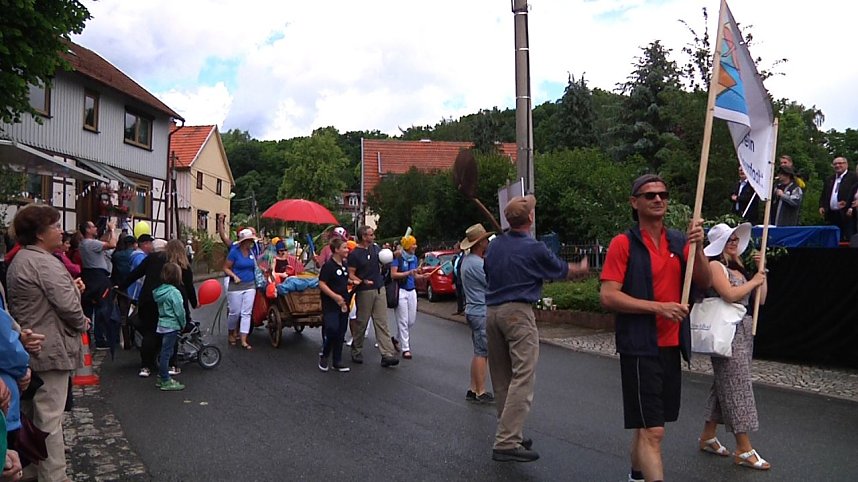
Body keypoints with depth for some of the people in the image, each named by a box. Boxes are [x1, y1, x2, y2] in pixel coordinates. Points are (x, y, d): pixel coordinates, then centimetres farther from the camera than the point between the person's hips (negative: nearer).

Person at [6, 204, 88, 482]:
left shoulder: (19, 261, 15)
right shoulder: (45, 263, -19)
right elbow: (68, 304, -24)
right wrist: (82, 324, -5)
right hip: (51, 349, -11)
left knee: (35, 414, 22)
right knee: (49, 418, -4)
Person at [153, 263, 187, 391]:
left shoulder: (159, 291, 6)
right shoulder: (174, 292, -18)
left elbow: (161, 309, 13)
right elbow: (179, 311, -17)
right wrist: (183, 324, 0)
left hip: (162, 324, 8)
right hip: (172, 326, -8)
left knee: (165, 352, 17)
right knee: (167, 353, -3)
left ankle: (162, 378, 26)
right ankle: (166, 382, 4)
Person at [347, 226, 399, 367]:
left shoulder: (375, 247, 9)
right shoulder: (354, 254, -8)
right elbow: (350, 274, -9)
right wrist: (362, 281, -26)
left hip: (380, 289, 5)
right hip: (364, 292, -5)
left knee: (382, 323, 0)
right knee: (361, 323, 7)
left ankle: (387, 354, -3)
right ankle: (356, 351, 25)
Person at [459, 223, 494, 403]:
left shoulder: (467, 260, 11)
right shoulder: (477, 264, -20)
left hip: (473, 311, 10)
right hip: (482, 313, -10)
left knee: (479, 353, 16)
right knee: (482, 354, -2)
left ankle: (473, 390, 21)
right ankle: (481, 393, 5)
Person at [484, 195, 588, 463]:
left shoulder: (494, 246, 9)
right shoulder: (534, 249, -8)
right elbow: (563, 271, 7)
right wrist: (582, 269, 29)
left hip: (491, 311, 7)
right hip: (518, 312, -7)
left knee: (501, 378, 14)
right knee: (522, 378, -7)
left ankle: (508, 434, 23)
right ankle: (507, 443, -12)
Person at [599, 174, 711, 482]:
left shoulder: (679, 241, 9)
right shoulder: (624, 243, -8)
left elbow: (704, 283, 1)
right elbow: (607, 296, -14)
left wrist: (698, 246, -14)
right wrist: (658, 307, -19)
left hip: (672, 346, 6)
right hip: (640, 348, -6)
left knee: (646, 424, 20)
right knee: (652, 430, -8)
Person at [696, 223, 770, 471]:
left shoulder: (739, 268, 16)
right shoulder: (715, 266, -8)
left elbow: (760, 300, 15)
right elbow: (730, 294, -21)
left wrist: (762, 273, 8)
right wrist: (753, 281, -6)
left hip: (745, 331, 9)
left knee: (724, 384, 13)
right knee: (737, 386, -6)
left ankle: (708, 436, 23)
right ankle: (744, 450, 0)